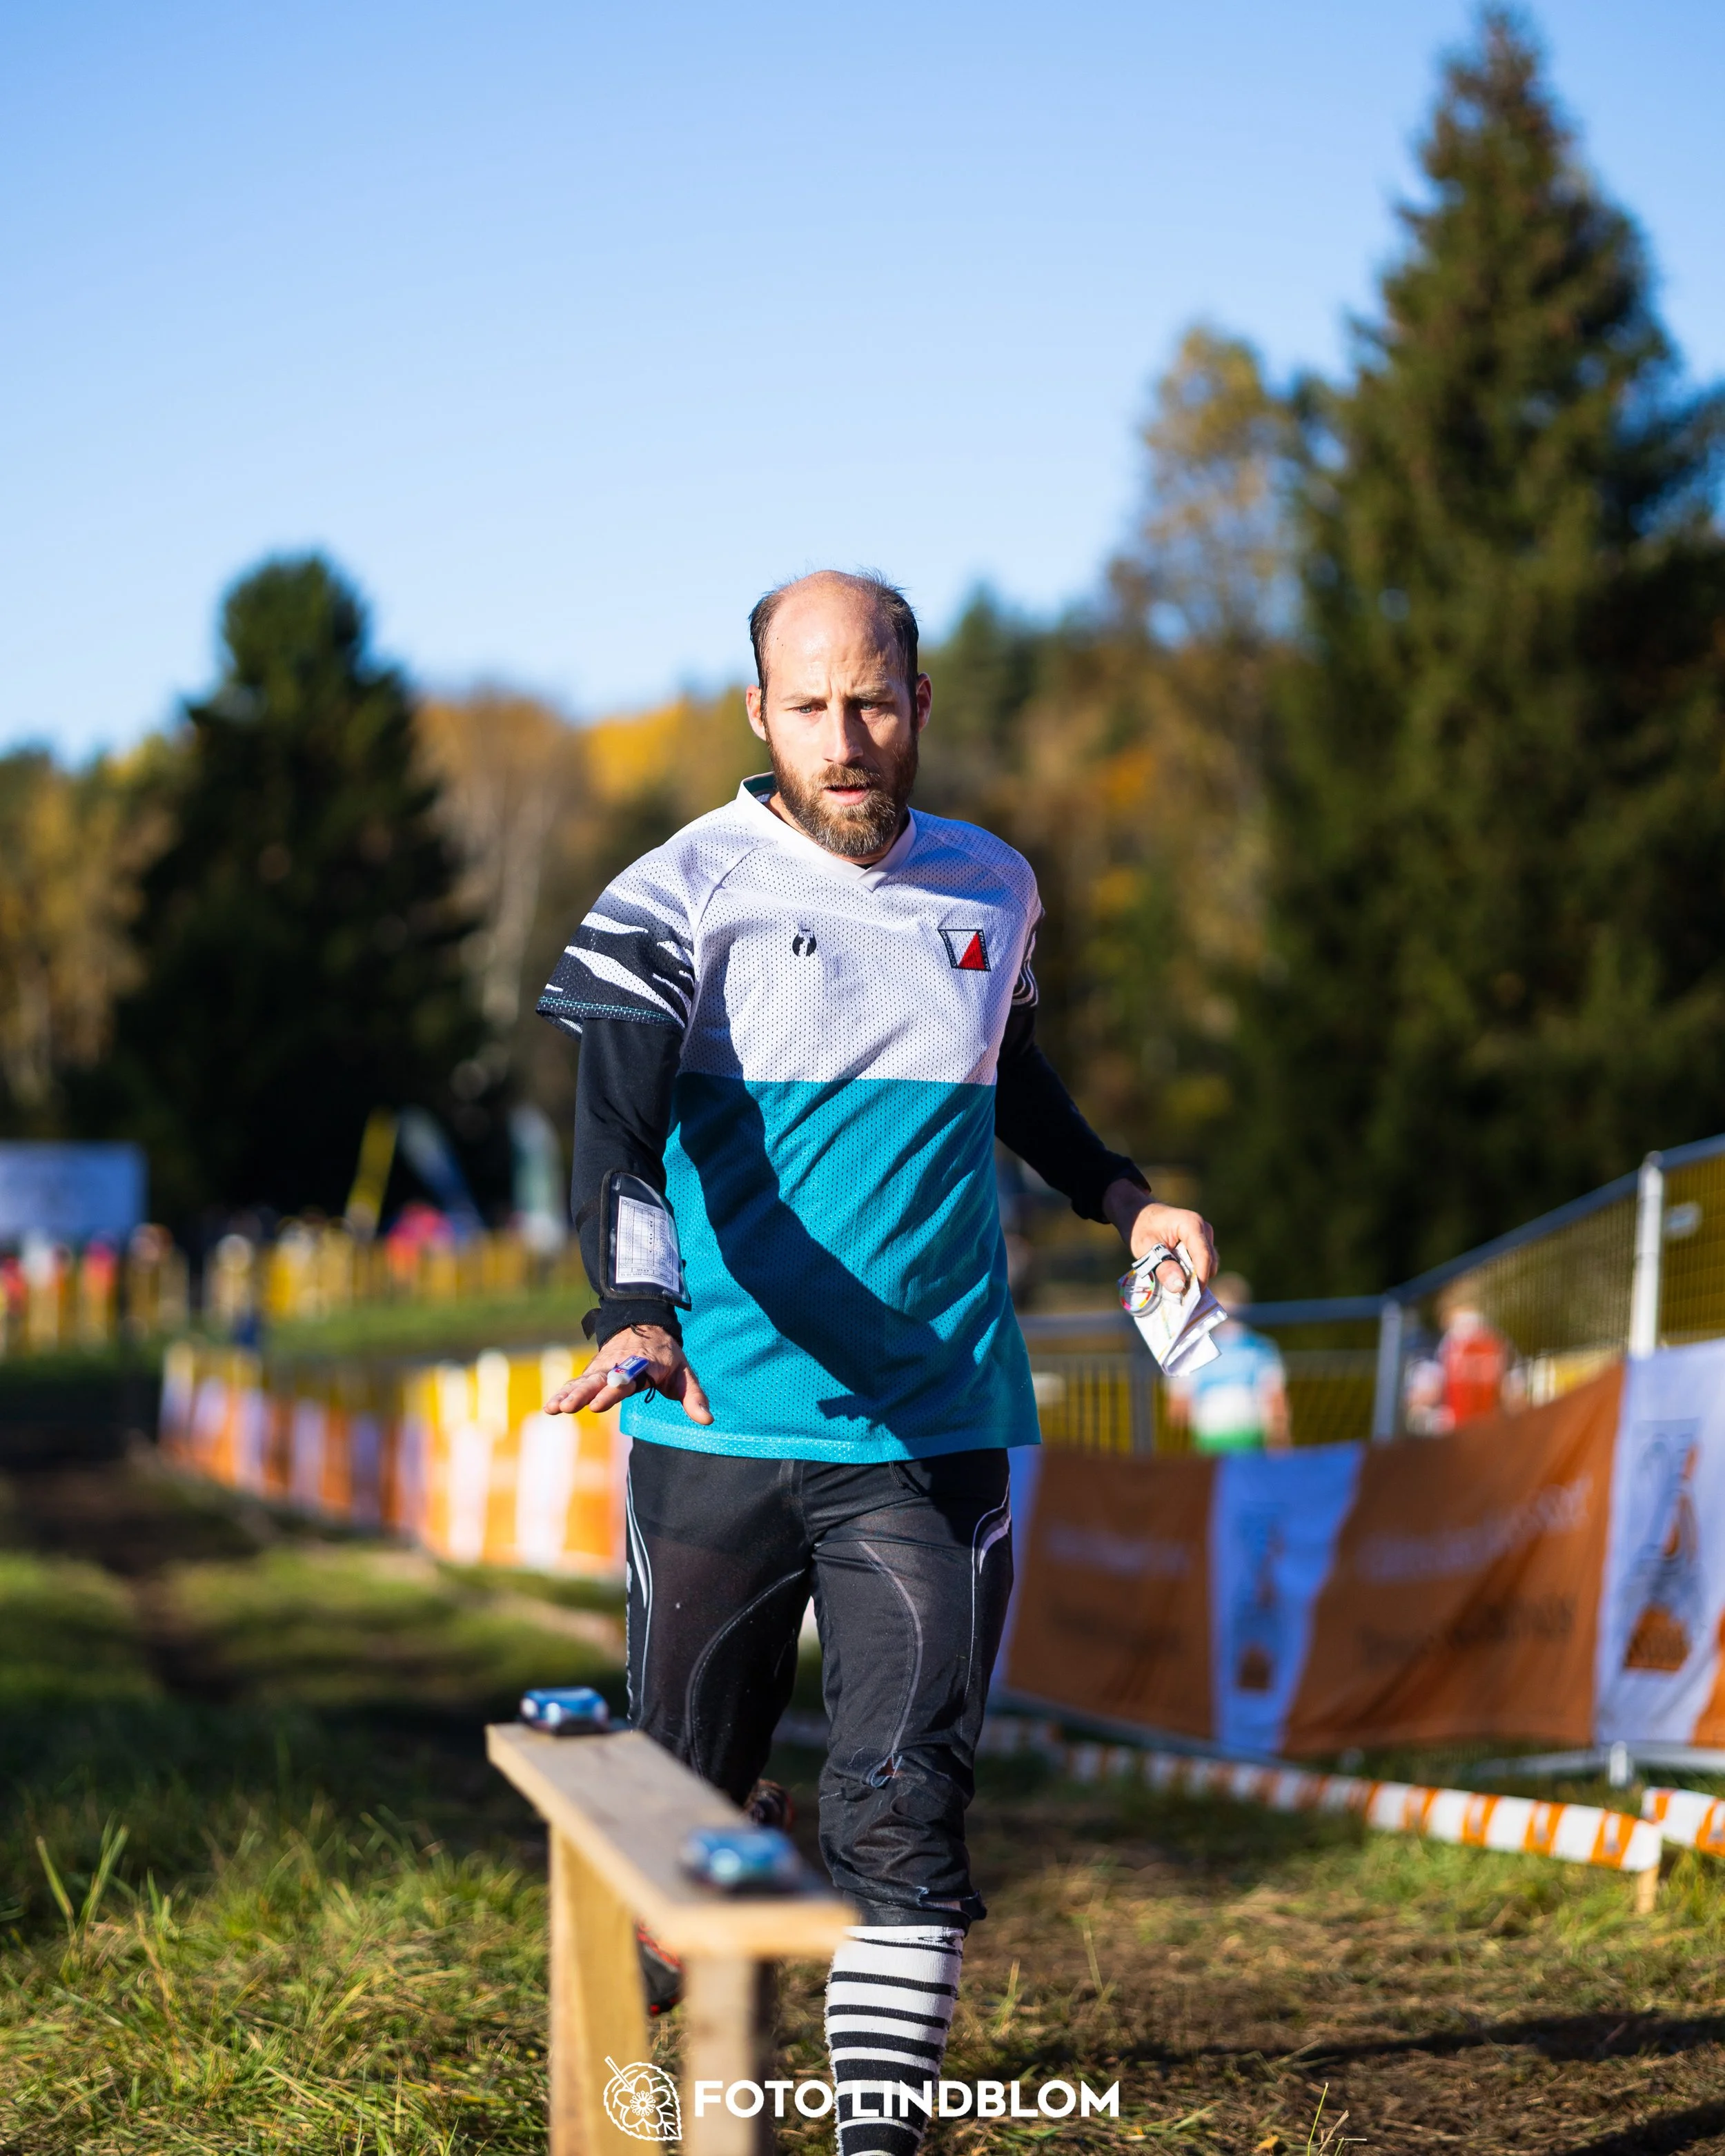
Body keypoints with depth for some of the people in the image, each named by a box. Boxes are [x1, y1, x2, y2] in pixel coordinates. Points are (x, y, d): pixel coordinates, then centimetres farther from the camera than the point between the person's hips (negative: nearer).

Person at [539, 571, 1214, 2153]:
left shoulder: (991, 892, 9)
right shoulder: (680, 899, -6)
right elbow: (615, 1126, -21)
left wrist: (1119, 1194, 18)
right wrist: (635, 1312, -38)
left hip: (933, 1438, 2)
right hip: (715, 1431, -2)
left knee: (907, 1811, -9)